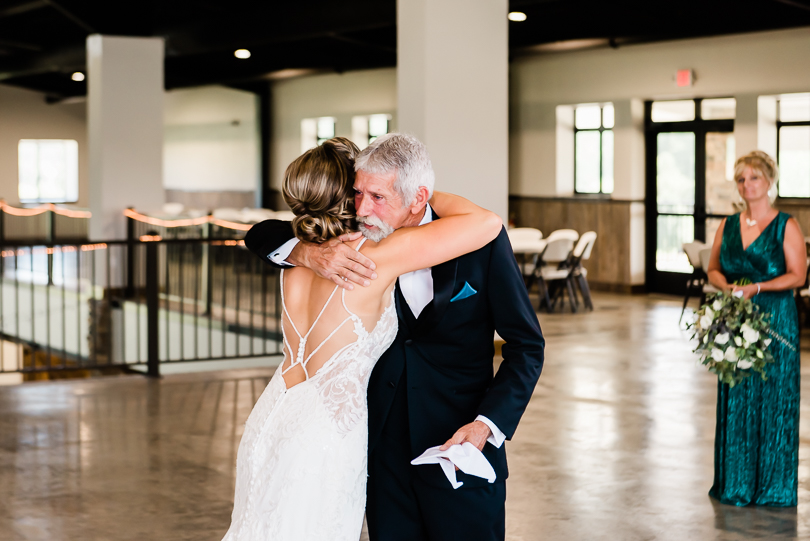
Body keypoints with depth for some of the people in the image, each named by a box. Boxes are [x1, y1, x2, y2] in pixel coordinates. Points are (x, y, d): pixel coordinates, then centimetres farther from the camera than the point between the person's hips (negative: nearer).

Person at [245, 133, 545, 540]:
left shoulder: (479, 242, -9)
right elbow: (262, 235, 1)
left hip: (461, 449, -2)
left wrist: (486, 425, -17)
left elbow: (527, 345, -4)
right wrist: (309, 254, -21)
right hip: (384, 452, 3)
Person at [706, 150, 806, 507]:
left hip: (776, 320, -4)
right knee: (735, 399, 6)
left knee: (772, 399, -1)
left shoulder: (786, 226, -4)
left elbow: (798, 275, -8)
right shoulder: (728, 226, 10)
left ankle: (773, 485, 10)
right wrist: (728, 286, -8)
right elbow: (714, 269, 13)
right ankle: (735, 482, 16)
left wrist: (757, 287, -19)